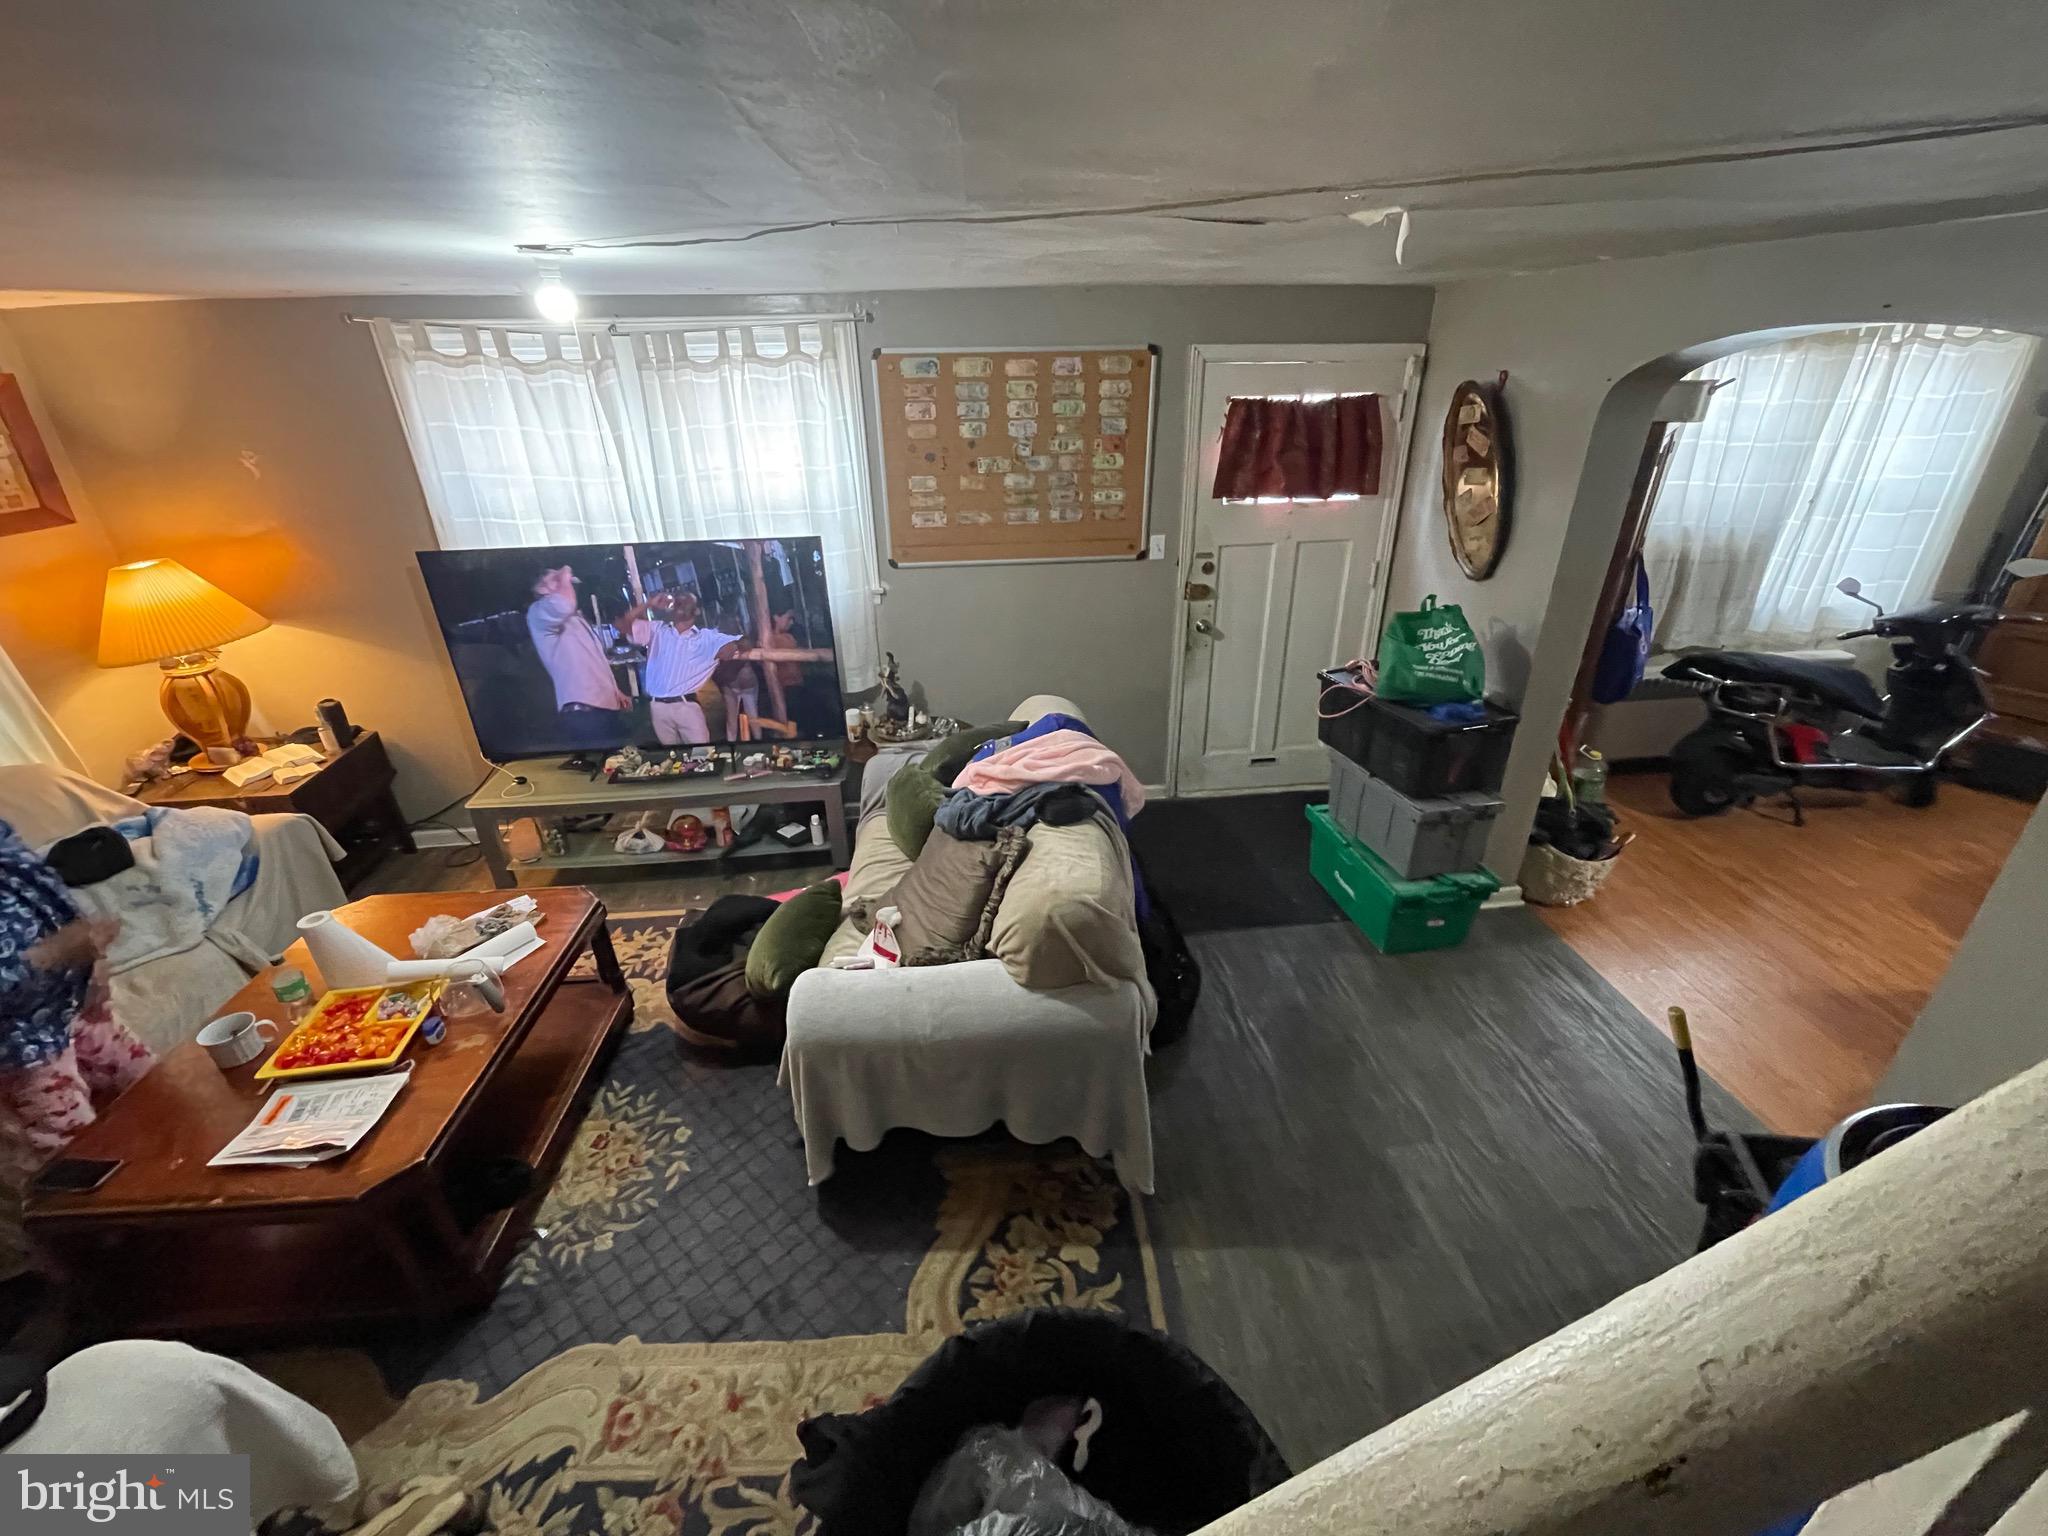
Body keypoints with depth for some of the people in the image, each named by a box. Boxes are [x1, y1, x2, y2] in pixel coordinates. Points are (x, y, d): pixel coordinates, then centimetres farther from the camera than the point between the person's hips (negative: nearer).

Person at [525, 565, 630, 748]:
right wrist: (564, 578, -8)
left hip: (605, 706, 9)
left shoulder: (576, 617, 25)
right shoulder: (538, 612, -3)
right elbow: (563, 606, -28)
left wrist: (615, 691, 26)